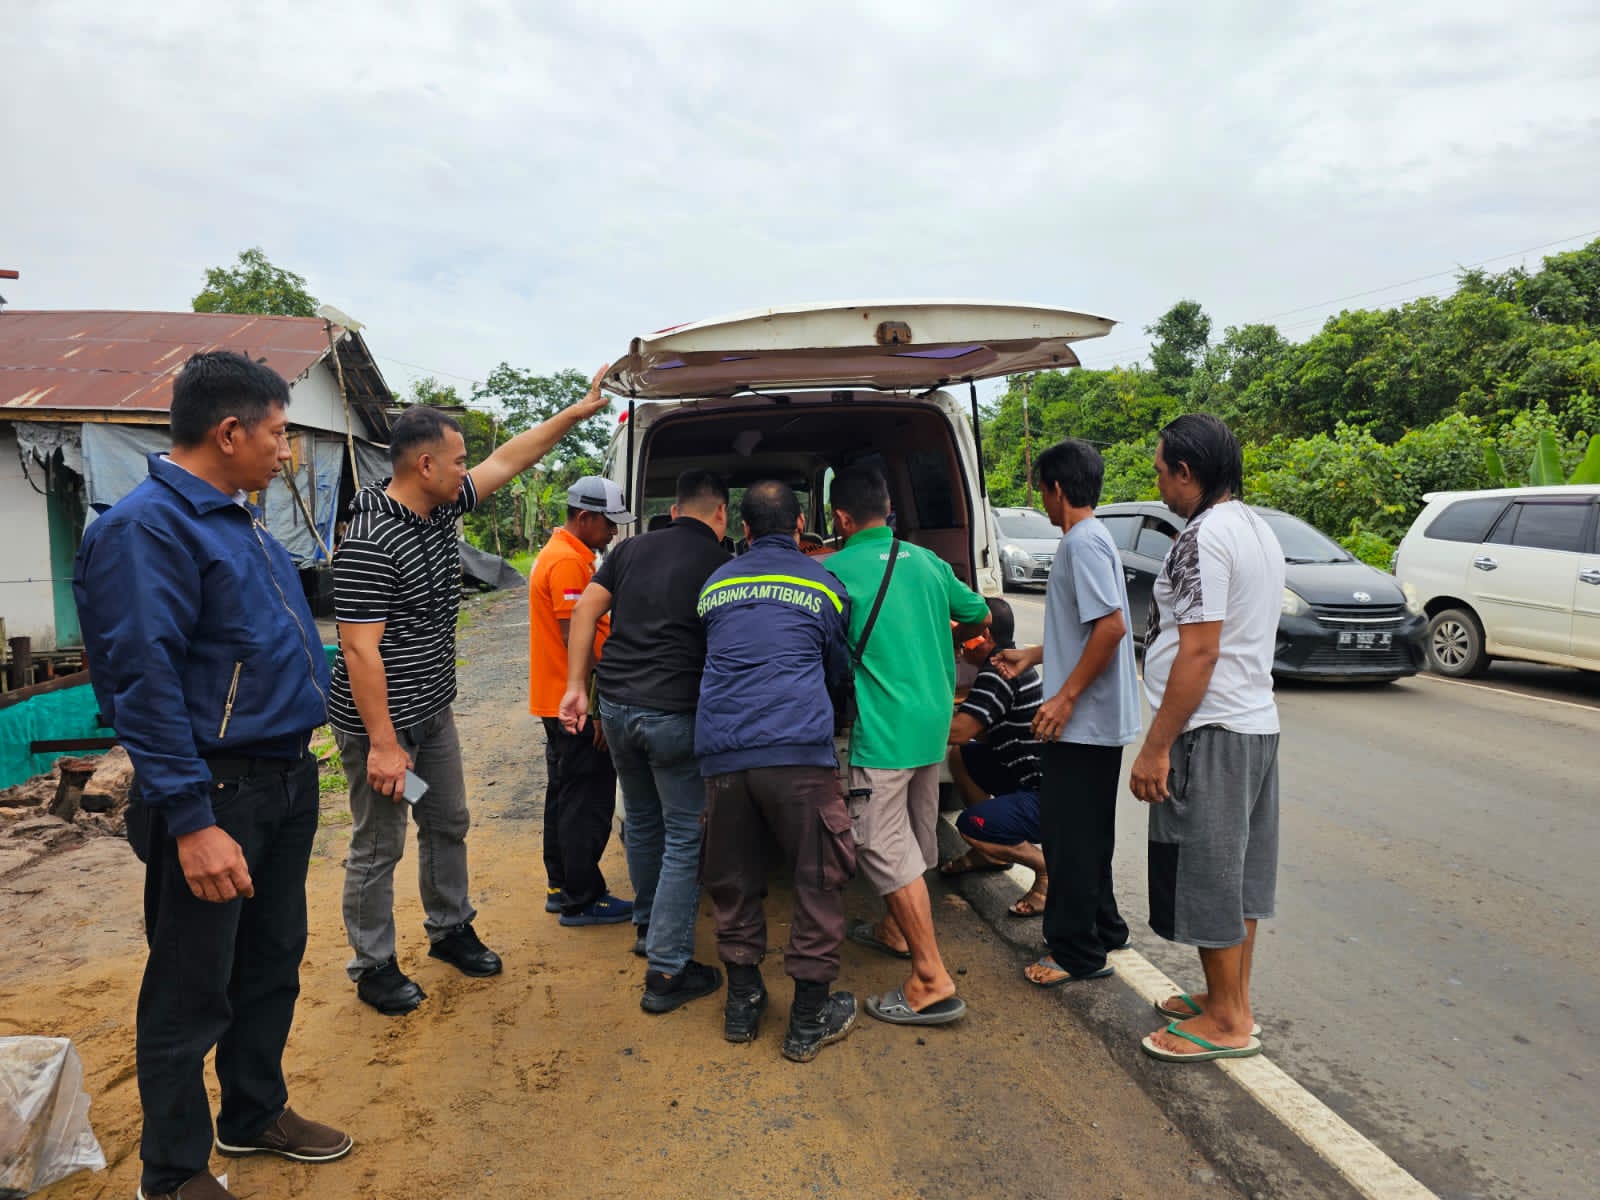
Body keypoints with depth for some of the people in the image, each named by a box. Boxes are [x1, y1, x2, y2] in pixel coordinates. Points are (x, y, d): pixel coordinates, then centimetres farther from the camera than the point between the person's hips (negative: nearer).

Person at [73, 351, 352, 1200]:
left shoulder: (237, 520, 12)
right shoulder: (147, 526, -17)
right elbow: (146, 685, -23)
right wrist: (191, 821, -25)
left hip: (286, 779, 9)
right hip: (218, 794, -9)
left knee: (273, 964, 21)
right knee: (192, 994, 7)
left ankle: (256, 1113, 40)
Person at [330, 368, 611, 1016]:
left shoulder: (441, 508, 1)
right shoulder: (369, 543, -25)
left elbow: (508, 460, 12)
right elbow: (360, 649, -26)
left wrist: (578, 410, 12)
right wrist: (383, 744, -26)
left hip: (432, 711, 9)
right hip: (379, 719, -9)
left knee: (448, 823, 20)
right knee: (378, 847, 6)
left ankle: (450, 929, 39)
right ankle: (374, 966, 24)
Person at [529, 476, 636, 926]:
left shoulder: (557, 553, 15)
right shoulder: (569, 563, -18)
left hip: (559, 700, 11)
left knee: (565, 795, 17)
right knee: (588, 803, -2)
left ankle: (561, 886, 27)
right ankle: (581, 901, 7)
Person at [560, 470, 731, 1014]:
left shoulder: (631, 550, 12)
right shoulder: (720, 565, -3)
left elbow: (586, 609, 5)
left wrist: (576, 685, 5)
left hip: (616, 704, 6)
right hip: (675, 713, -6)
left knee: (641, 820, 24)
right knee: (684, 836, 3)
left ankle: (648, 926, 40)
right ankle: (667, 972, 5)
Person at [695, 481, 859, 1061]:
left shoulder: (715, 585, 17)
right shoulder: (824, 585, 10)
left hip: (721, 752, 3)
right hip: (798, 751, -3)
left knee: (733, 882, 16)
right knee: (820, 881, 9)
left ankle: (742, 1002, 28)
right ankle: (810, 1019, 17)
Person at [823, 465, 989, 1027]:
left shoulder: (836, 570, -11)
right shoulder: (926, 561, 8)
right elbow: (979, 615, 18)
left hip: (882, 732, -8)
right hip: (933, 723, 8)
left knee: (887, 851, -3)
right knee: (913, 838, 22)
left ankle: (933, 984, -2)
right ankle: (895, 931, 42)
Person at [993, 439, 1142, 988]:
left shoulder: (1083, 543, -17)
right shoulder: (1088, 539, 14)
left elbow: (1111, 626, -26)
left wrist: (1066, 696, -23)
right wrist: (1033, 655, 26)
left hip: (1083, 721, -10)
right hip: (1097, 721, 10)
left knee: (1069, 835, -1)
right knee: (1086, 833, 19)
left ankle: (1076, 952, 10)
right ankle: (1102, 929, 32)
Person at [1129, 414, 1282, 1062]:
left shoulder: (1204, 537, -18)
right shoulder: (1257, 529, 13)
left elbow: (1199, 651, -23)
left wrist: (1156, 746, -19)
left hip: (1211, 734, -10)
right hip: (1257, 723, 10)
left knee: (1205, 875, 1)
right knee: (1238, 871, 17)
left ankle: (1228, 1023, 14)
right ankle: (1231, 1000, 29)